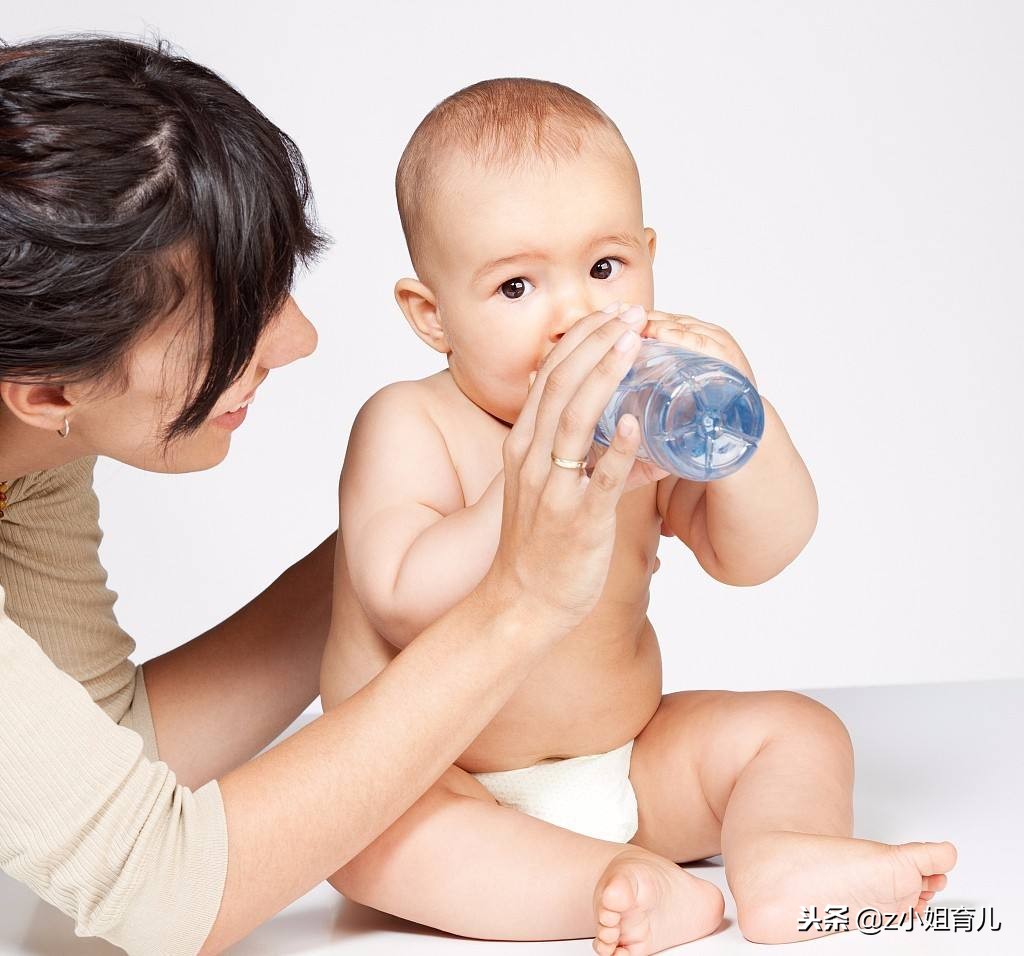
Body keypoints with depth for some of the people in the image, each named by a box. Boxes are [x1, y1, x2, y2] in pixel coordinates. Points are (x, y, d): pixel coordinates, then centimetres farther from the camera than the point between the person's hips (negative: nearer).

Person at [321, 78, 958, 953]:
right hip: (451, 788, -5)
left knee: (795, 728, -2)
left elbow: (754, 557, -9)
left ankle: (779, 859, -30)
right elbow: (409, 609, -27)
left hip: (626, 765, 5)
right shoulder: (409, 425, -14)